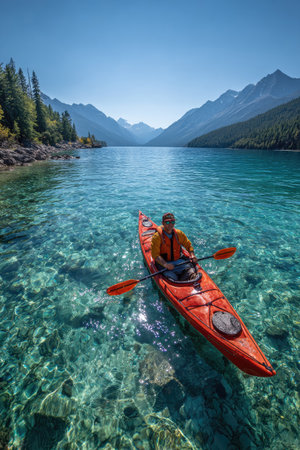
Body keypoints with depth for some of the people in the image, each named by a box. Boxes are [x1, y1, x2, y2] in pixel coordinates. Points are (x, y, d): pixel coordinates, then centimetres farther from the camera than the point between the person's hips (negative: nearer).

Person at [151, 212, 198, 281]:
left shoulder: (179, 233, 6)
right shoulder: (157, 236, -7)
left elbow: (188, 245, 17)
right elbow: (155, 255, -13)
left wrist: (192, 255, -3)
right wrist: (165, 264, -27)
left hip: (178, 261, 4)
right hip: (163, 263, -3)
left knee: (191, 272, -21)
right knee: (172, 278, -28)